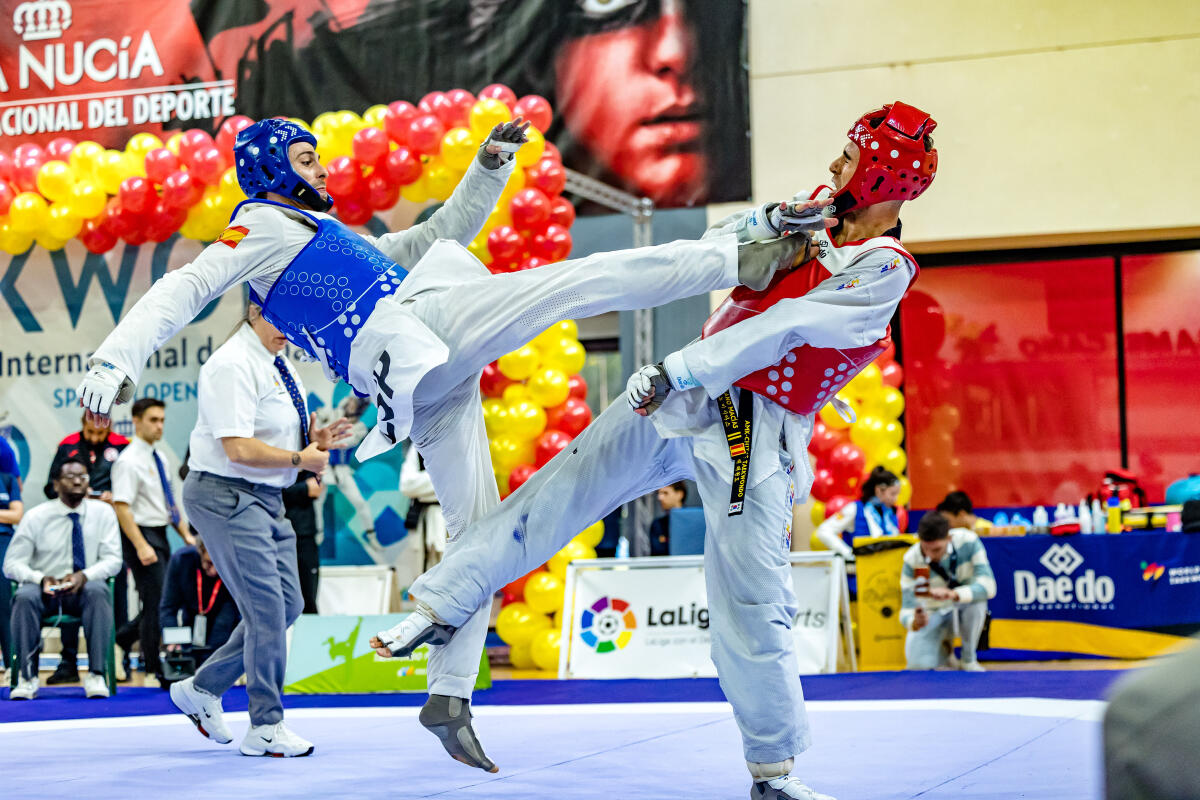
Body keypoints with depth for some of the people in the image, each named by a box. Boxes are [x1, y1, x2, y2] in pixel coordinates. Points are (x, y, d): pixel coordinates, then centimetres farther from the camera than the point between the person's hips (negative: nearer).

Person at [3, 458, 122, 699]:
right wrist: (41, 579, -23)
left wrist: (85, 576, -22)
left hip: (83, 589, 0)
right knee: (24, 596, -34)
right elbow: (12, 563, -2)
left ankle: (96, 675, -35)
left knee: (98, 591, -35)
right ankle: (27, 677, -27)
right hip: (44, 589, 0)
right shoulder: (37, 516, -2)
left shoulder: (102, 512, 1)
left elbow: (113, 559, -2)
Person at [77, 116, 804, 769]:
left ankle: (449, 697, 5)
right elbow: (183, 290, -5)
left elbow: (440, 236, 37)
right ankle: (738, 260, -17)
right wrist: (116, 359, -21)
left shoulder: (338, 237, 35)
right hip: (412, 332, -9)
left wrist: (489, 168, 23)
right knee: (587, 278, -14)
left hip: (434, 385, 9)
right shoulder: (262, 229, 10)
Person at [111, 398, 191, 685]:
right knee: (155, 604, -6)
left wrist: (187, 535, 12)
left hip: (161, 535, 8)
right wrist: (141, 546, -25)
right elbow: (121, 507, -19)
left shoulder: (161, 459, 14)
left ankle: (120, 641, 28)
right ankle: (153, 673, 3)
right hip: (142, 535, -8)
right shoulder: (129, 461, -12)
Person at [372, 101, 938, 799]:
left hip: (755, 434, -7)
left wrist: (680, 370, -25)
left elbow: (783, 328, -20)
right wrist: (763, 222, -5)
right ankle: (443, 608, 7)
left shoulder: (886, 270, -11)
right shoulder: (818, 219, 13)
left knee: (751, 602, -5)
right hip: (685, 400, 7)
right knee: (562, 489, 0)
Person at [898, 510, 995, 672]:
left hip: (965, 611, 0)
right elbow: (907, 610, -23)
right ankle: (943, 650, 14)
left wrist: (953, 594, -49)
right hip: (932, 616, 0)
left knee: (977, 598, -36)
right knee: (918, 665, -25)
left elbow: (988, 586, -32)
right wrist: (915, 622, -48)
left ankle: (968, 660, -10)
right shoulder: (911, 561, -22)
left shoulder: (968, 542, -22)